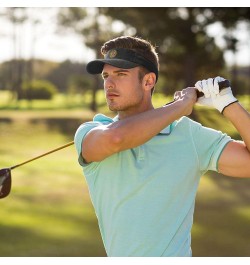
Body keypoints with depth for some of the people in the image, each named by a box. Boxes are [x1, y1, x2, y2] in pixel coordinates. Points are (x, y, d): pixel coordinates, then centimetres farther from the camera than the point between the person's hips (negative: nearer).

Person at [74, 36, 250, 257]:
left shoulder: (190, 135, -3)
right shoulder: (89, 132, -5)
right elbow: (115, 138, -28)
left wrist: (229, 105, -15)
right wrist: (181, 106, -17)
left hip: (173, 254, -1)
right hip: (120, 256, 1)